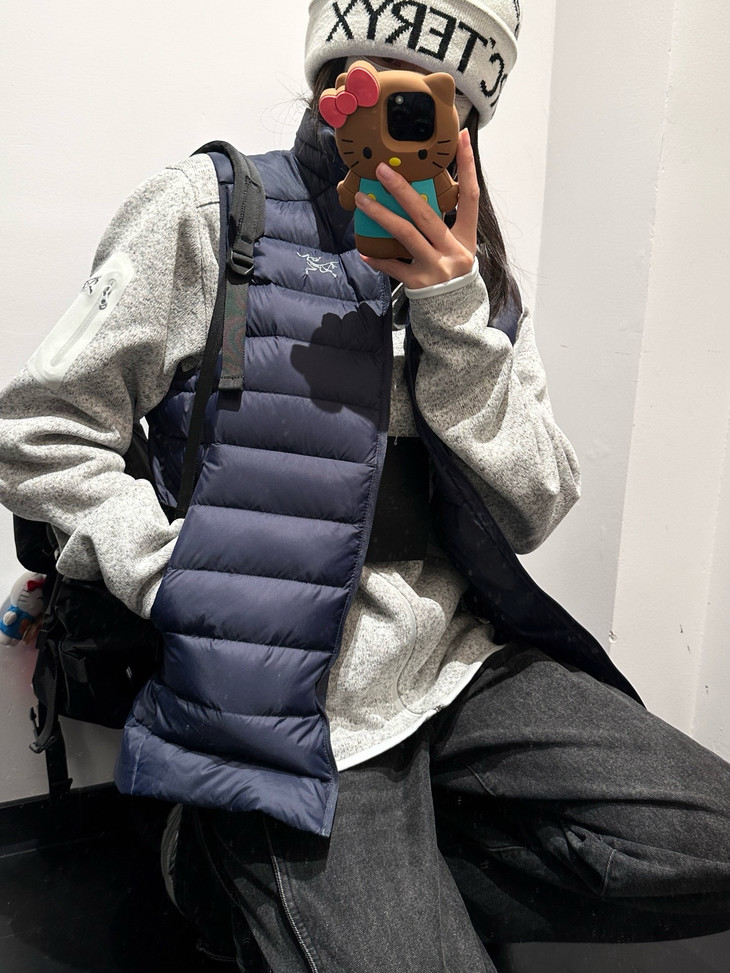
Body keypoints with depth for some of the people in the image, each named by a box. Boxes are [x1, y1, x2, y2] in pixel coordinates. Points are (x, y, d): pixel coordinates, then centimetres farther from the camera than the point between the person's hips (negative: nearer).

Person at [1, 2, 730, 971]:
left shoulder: (473, 271, 11)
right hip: (291, 702, -5)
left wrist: (454, 318, -11)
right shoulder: (208, 210, -1)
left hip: (461, 663, 6)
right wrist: (203, 604, -14)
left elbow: (534, 512, 2)